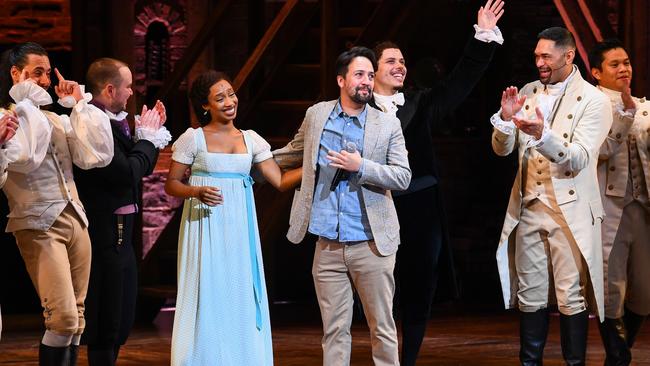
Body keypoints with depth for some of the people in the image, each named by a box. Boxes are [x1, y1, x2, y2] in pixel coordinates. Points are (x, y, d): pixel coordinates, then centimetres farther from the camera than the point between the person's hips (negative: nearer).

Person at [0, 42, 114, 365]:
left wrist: (80, 105, 6)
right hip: (39, 225, -7)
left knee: (76, 319, 5)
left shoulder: (56, 120, 16)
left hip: (76, 220, 7)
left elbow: (98, 155, 6)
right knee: (64, 319, -16)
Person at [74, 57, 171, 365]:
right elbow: (127, 174, -24)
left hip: (117, 233, 10)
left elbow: (140, 167, 17)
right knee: (107, 324, -5)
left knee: (121, 319, 17)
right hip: (106, 234, -10)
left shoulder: (110, 121, 10)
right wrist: (147, 137, -10)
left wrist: (150, 133, 7)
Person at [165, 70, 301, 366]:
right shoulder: (193, 138, -1)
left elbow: (281, 181, 6)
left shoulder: (251, 140, 9)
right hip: (205, 230, -3)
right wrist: (197, 192, -18)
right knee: (207, 299, -3)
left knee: (241, 300, 2)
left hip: (239, 231, 3)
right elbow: (171, 185, 0)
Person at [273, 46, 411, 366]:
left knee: (382, 328, 2)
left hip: (372, 244, -2)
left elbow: (403, 177, -3)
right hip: (328, 246, 2)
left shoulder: (388, 125, 1)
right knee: (334, 330, 6)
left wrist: (361, 166, -15)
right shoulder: (316, 115, 7)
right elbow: (292, 154, 23)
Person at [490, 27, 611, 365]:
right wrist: (506, 119, -12)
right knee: (530, 296, 9)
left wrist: (542, 134, -32)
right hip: (529, 208, 5)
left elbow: (578, 160, -16)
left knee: (572, 298, -2)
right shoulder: (527, 93, 9)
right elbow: (502, 149, 9)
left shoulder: (593, 101, -7)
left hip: (570, 211, -5)